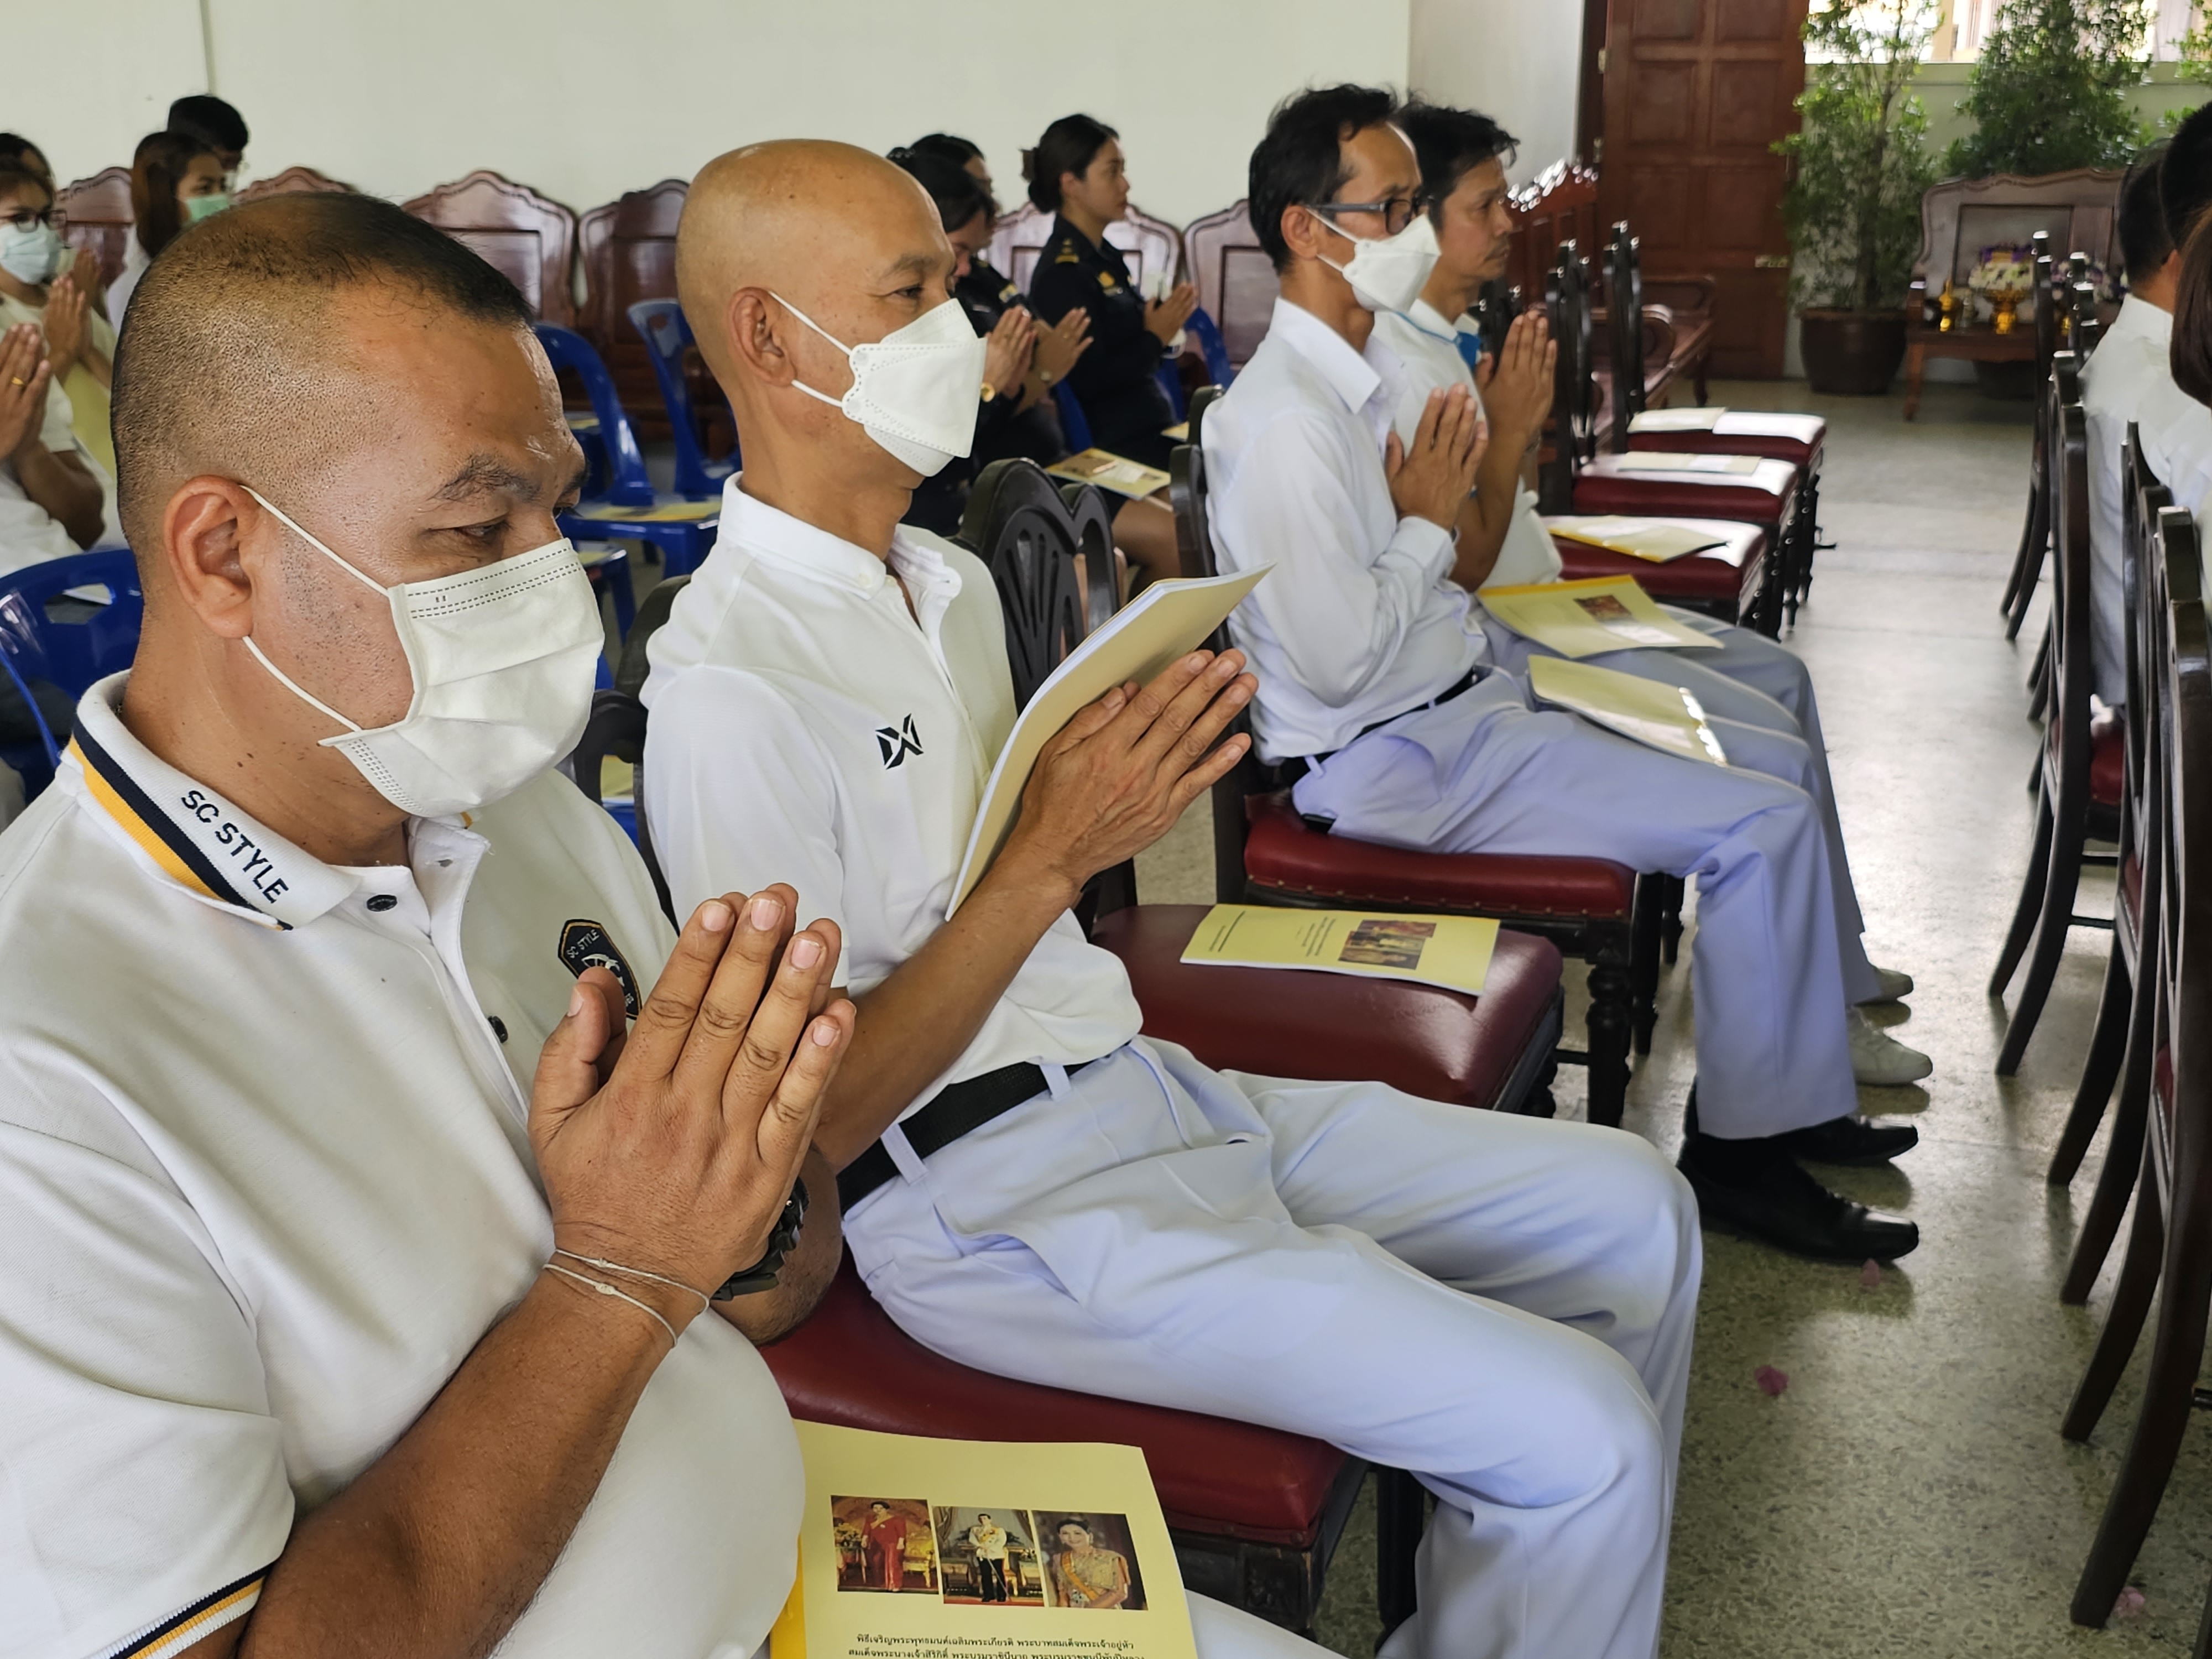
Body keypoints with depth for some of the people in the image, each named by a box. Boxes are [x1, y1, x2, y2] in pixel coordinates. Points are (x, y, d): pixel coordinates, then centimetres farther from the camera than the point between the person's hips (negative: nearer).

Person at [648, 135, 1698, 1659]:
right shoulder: (730, 684, -19)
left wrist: (1135, 779, -1)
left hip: (1141, 1078, 9)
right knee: (1579, 1434, -17)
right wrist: (1055, 858, -22)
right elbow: (802, 1120, -19)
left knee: (1630, 1208, 11)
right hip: (993, 1202, -9)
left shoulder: (949, 580, 11)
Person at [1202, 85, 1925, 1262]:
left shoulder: (1371, 374, 10)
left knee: (1779, 763, 14)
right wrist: (1428, 521, -13)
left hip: (1465, 698, 10)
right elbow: (1340, 659, -25)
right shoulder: (1282, 423, -21)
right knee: (1762, 826, -15)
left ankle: (1798, 1085, 23)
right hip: (1393, 758, -10)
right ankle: (1740, 1152, 0)